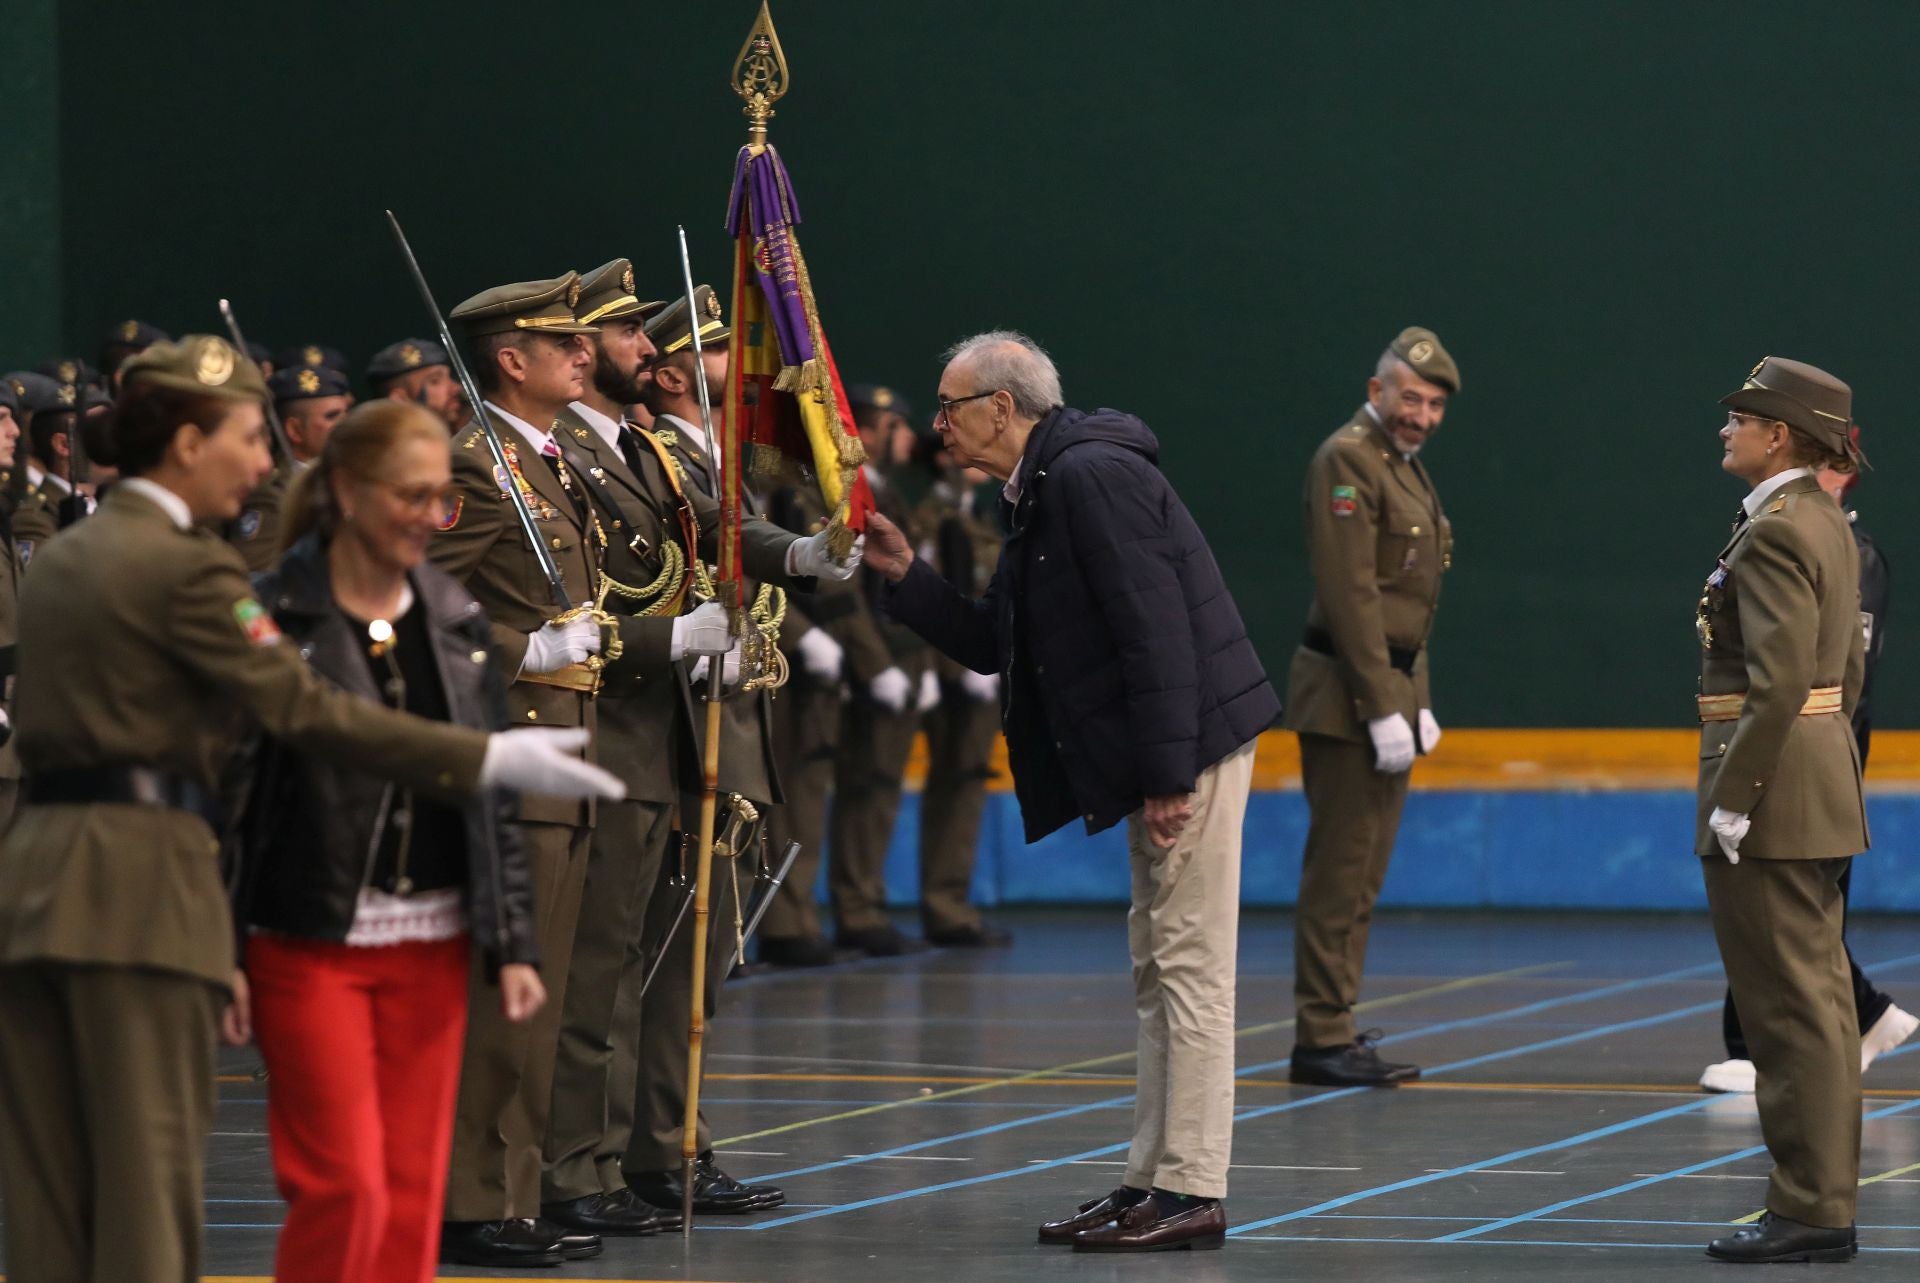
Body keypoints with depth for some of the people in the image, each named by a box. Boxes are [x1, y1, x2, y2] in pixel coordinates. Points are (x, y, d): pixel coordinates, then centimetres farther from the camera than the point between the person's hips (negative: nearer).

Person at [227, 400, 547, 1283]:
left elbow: (489, 795, 13)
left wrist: (513, 943, 6)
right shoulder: (272, 614, -7)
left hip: (431, 945, 5)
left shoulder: (454, 622, 10)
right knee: (344, 1184, -10)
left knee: (412, 1188, 5)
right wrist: (220, 952, -12)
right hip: (311, 941, -5)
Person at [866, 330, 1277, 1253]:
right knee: (1159, 969, 12)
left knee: (1188, 964, -8)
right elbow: (990, 644, 21)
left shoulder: (1091, 474, -16)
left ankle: (1191, 1193, -6)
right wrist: (905, 577, 10)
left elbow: (1156, 625, -22)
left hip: (1195, 737, -11)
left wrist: (1168, 774, -23)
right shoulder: (1039, 494, 17)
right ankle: (1153, 1180, 17)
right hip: (1160, 757, 11)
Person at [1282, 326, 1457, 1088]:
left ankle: (1335, 1030, 16)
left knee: (1361, 875, 11)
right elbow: (1351, 594, -19)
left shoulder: (1406, 466, 18)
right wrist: (1382, 707, -21)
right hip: (1348, 696, -10)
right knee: (1340, 872, -8)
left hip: (1391, 691, 10)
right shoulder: (1348, 460, -13)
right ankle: (1323, 1040, -6)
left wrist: (1417, 701, 17)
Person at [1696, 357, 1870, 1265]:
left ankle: (1807, 1209, -3)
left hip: (1771, 784, -10)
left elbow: (1778, 679, -23)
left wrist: (1732, 799, -20)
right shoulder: (1825, 524, 13)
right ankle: (1826, 1201, 17)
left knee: (1789, 1007, -6)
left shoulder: (1773, 532, -17)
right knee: (1817, 1000, 12)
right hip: (1826, 783, 10)